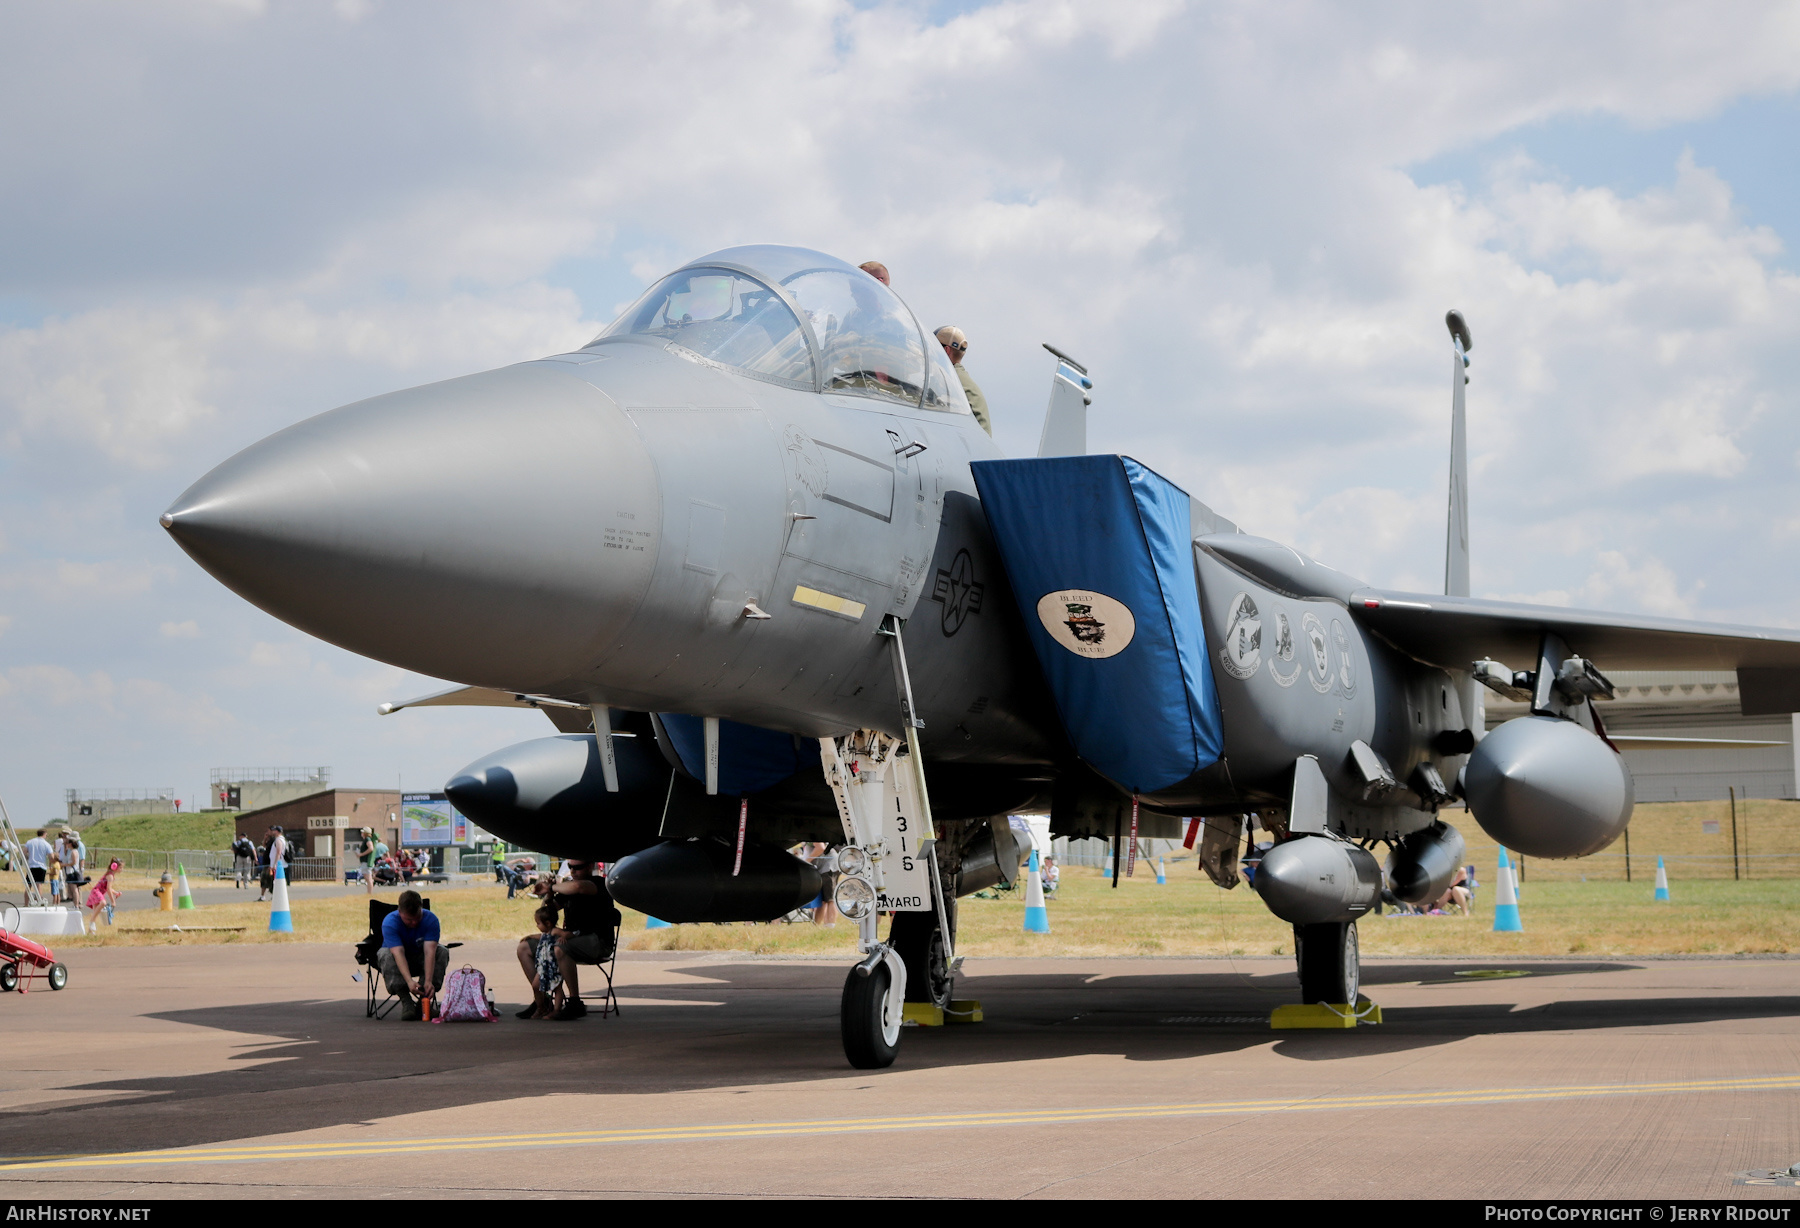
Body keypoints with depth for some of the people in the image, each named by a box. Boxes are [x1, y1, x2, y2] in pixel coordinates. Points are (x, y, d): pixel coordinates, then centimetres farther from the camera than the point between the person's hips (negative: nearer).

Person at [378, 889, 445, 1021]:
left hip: (419, 958, 1)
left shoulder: (430, 919, -22)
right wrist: (409, 981, -53)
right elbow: (398, 953, -38)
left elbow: (429, 952, -33)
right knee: (386, 955, -35)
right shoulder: (389, 922, -26)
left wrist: (428, 981, -46)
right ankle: (406, 1002, -33)